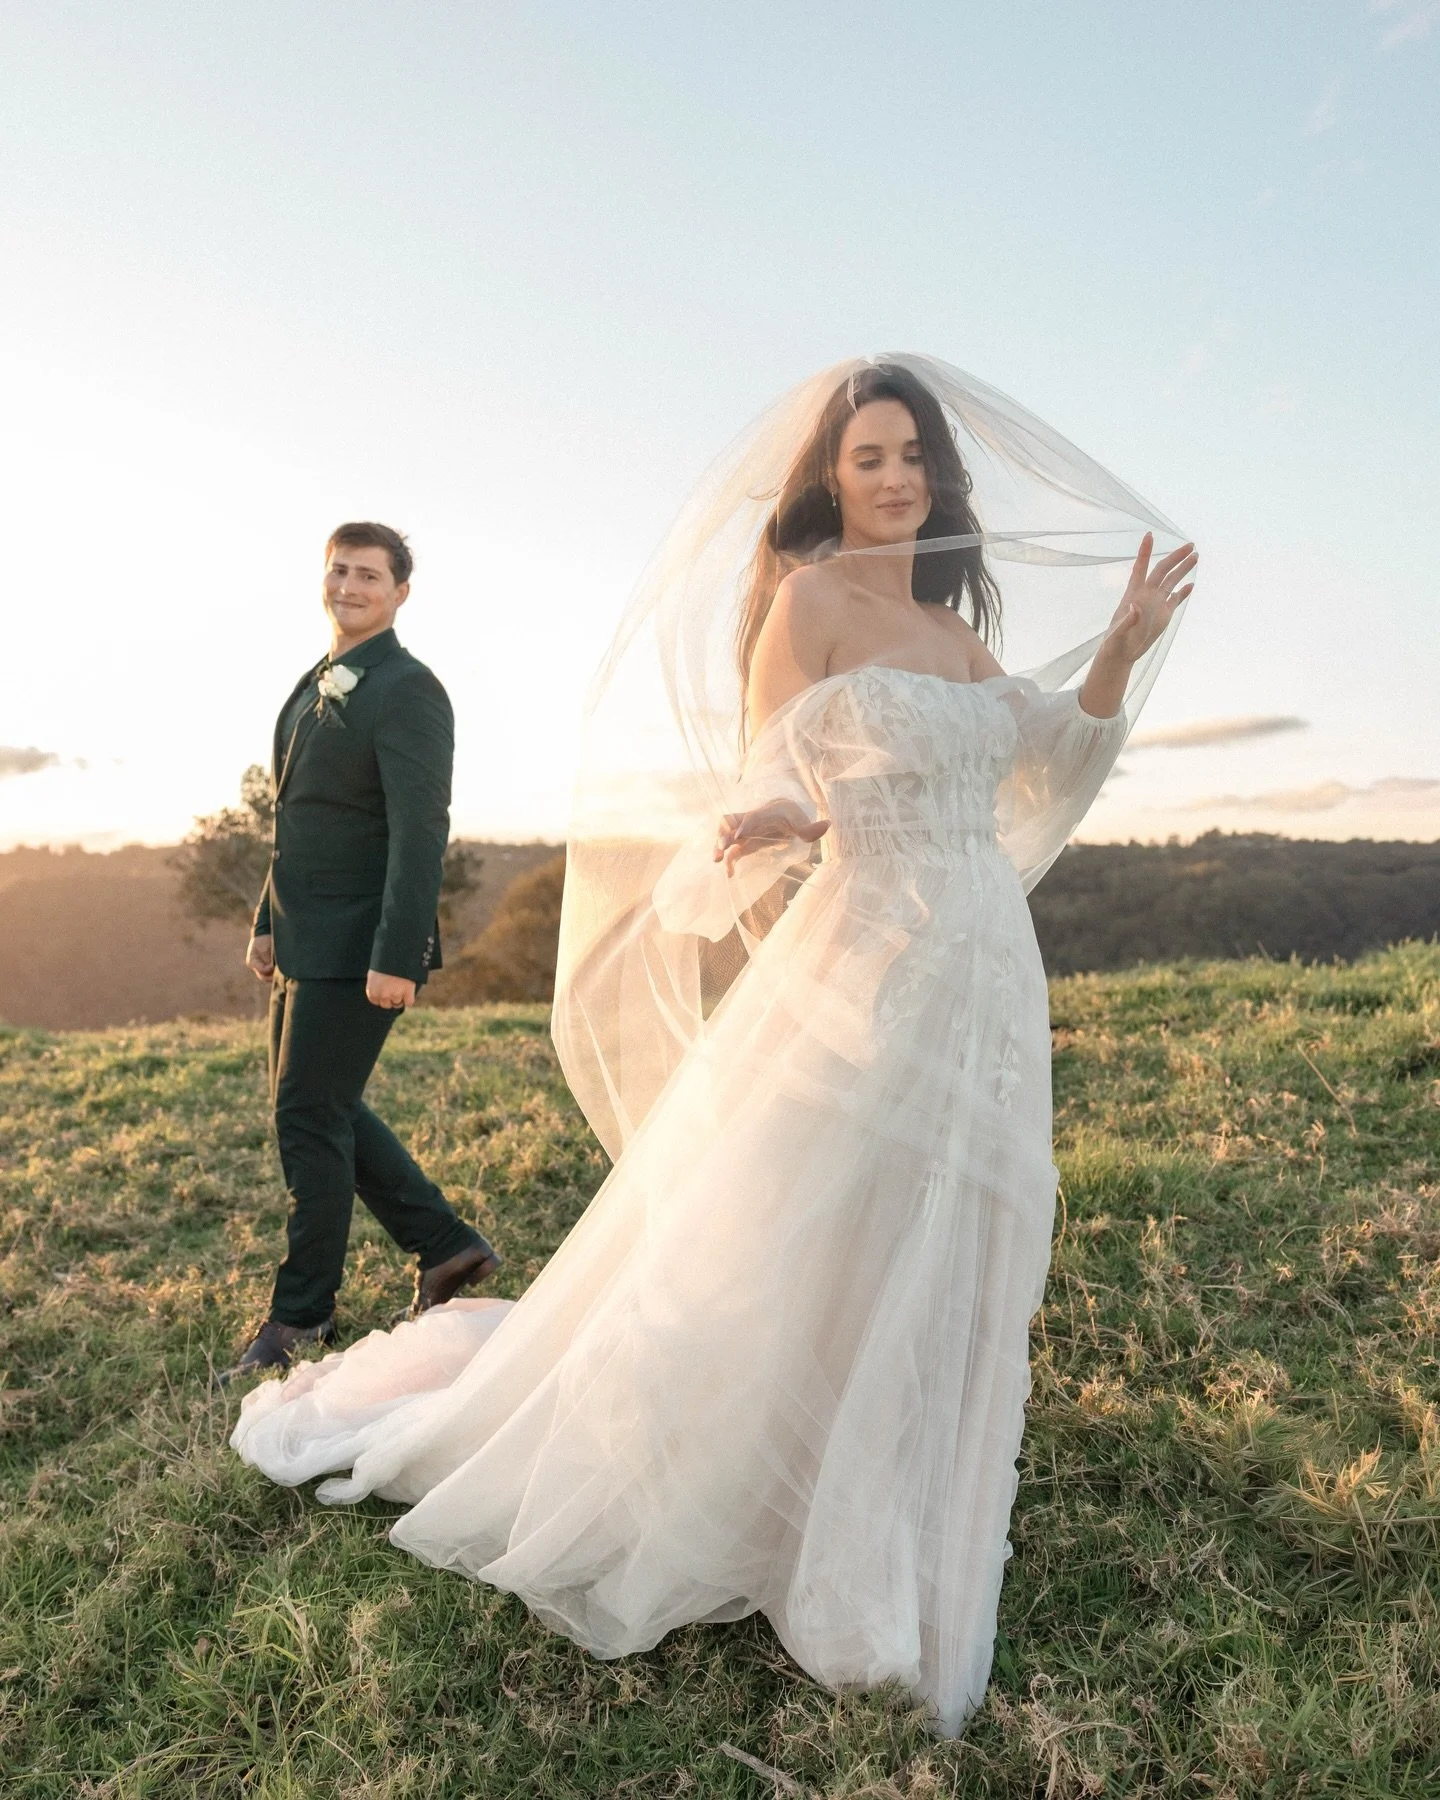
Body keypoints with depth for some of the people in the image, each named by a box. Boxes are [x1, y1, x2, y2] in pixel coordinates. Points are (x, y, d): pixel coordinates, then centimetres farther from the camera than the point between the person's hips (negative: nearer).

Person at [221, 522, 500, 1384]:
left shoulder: (409, 690, -13)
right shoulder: (317, 684, 15)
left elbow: (421, 831, -20)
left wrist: (396, 958, -24)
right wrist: (270, 921, 18)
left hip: (360, 947, -9)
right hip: (308, 941, 9)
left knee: (311, 1117, -1)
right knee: (319, 1108, 15)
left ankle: (303, 1313, 17)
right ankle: (447, 1245, 27)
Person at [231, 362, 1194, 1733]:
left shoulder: (954, 627, 16)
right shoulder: (806, 601, -5)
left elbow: (1042, 762, 21)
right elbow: (764, 789, -9)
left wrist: (1121, 648, 11)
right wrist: (776, 824, -32)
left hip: (986, 981, 7)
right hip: (862, 965, -7)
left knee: (935, 1265, 13)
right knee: (770, 1255, -3)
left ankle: (876, 1529, 32)